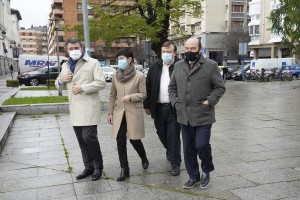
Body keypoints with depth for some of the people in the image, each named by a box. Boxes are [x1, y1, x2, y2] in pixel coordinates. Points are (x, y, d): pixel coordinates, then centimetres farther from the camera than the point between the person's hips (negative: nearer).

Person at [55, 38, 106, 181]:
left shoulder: (92, 63, -3)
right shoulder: (65, 66, 16)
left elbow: (101, 83, -10)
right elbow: (58, 85, 23)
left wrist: (83, 87, -18)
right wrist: (61, 80, 0)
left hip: (89, 107, -6)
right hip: (74, 108, 6)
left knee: (89, 137, -10)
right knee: (81, 140, 11)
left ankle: (98, 167, 10)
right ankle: (88, 166, 24)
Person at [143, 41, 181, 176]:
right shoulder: (155, 67, 8)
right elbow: (148, 87, 9)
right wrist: (147, 105, 7)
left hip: (174, 108, -5)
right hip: (158, 108, 5)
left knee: (173, 136, 0)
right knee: (162, 134, 17)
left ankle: (175, 164, 13)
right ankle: (170, 151, 45)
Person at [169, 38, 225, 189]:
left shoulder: (210, 65, -3)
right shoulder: (178, 66, 10)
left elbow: (220, 87, 0)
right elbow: (172, 87, 17)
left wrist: (210, 101, -11)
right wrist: (175, 102, 4)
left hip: (203, 115, -4)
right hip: (184, 115, 4)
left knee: (202, 145, -10)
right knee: (188, 148, 11)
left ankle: (206, 171, 21)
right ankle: (193, 177, 28)